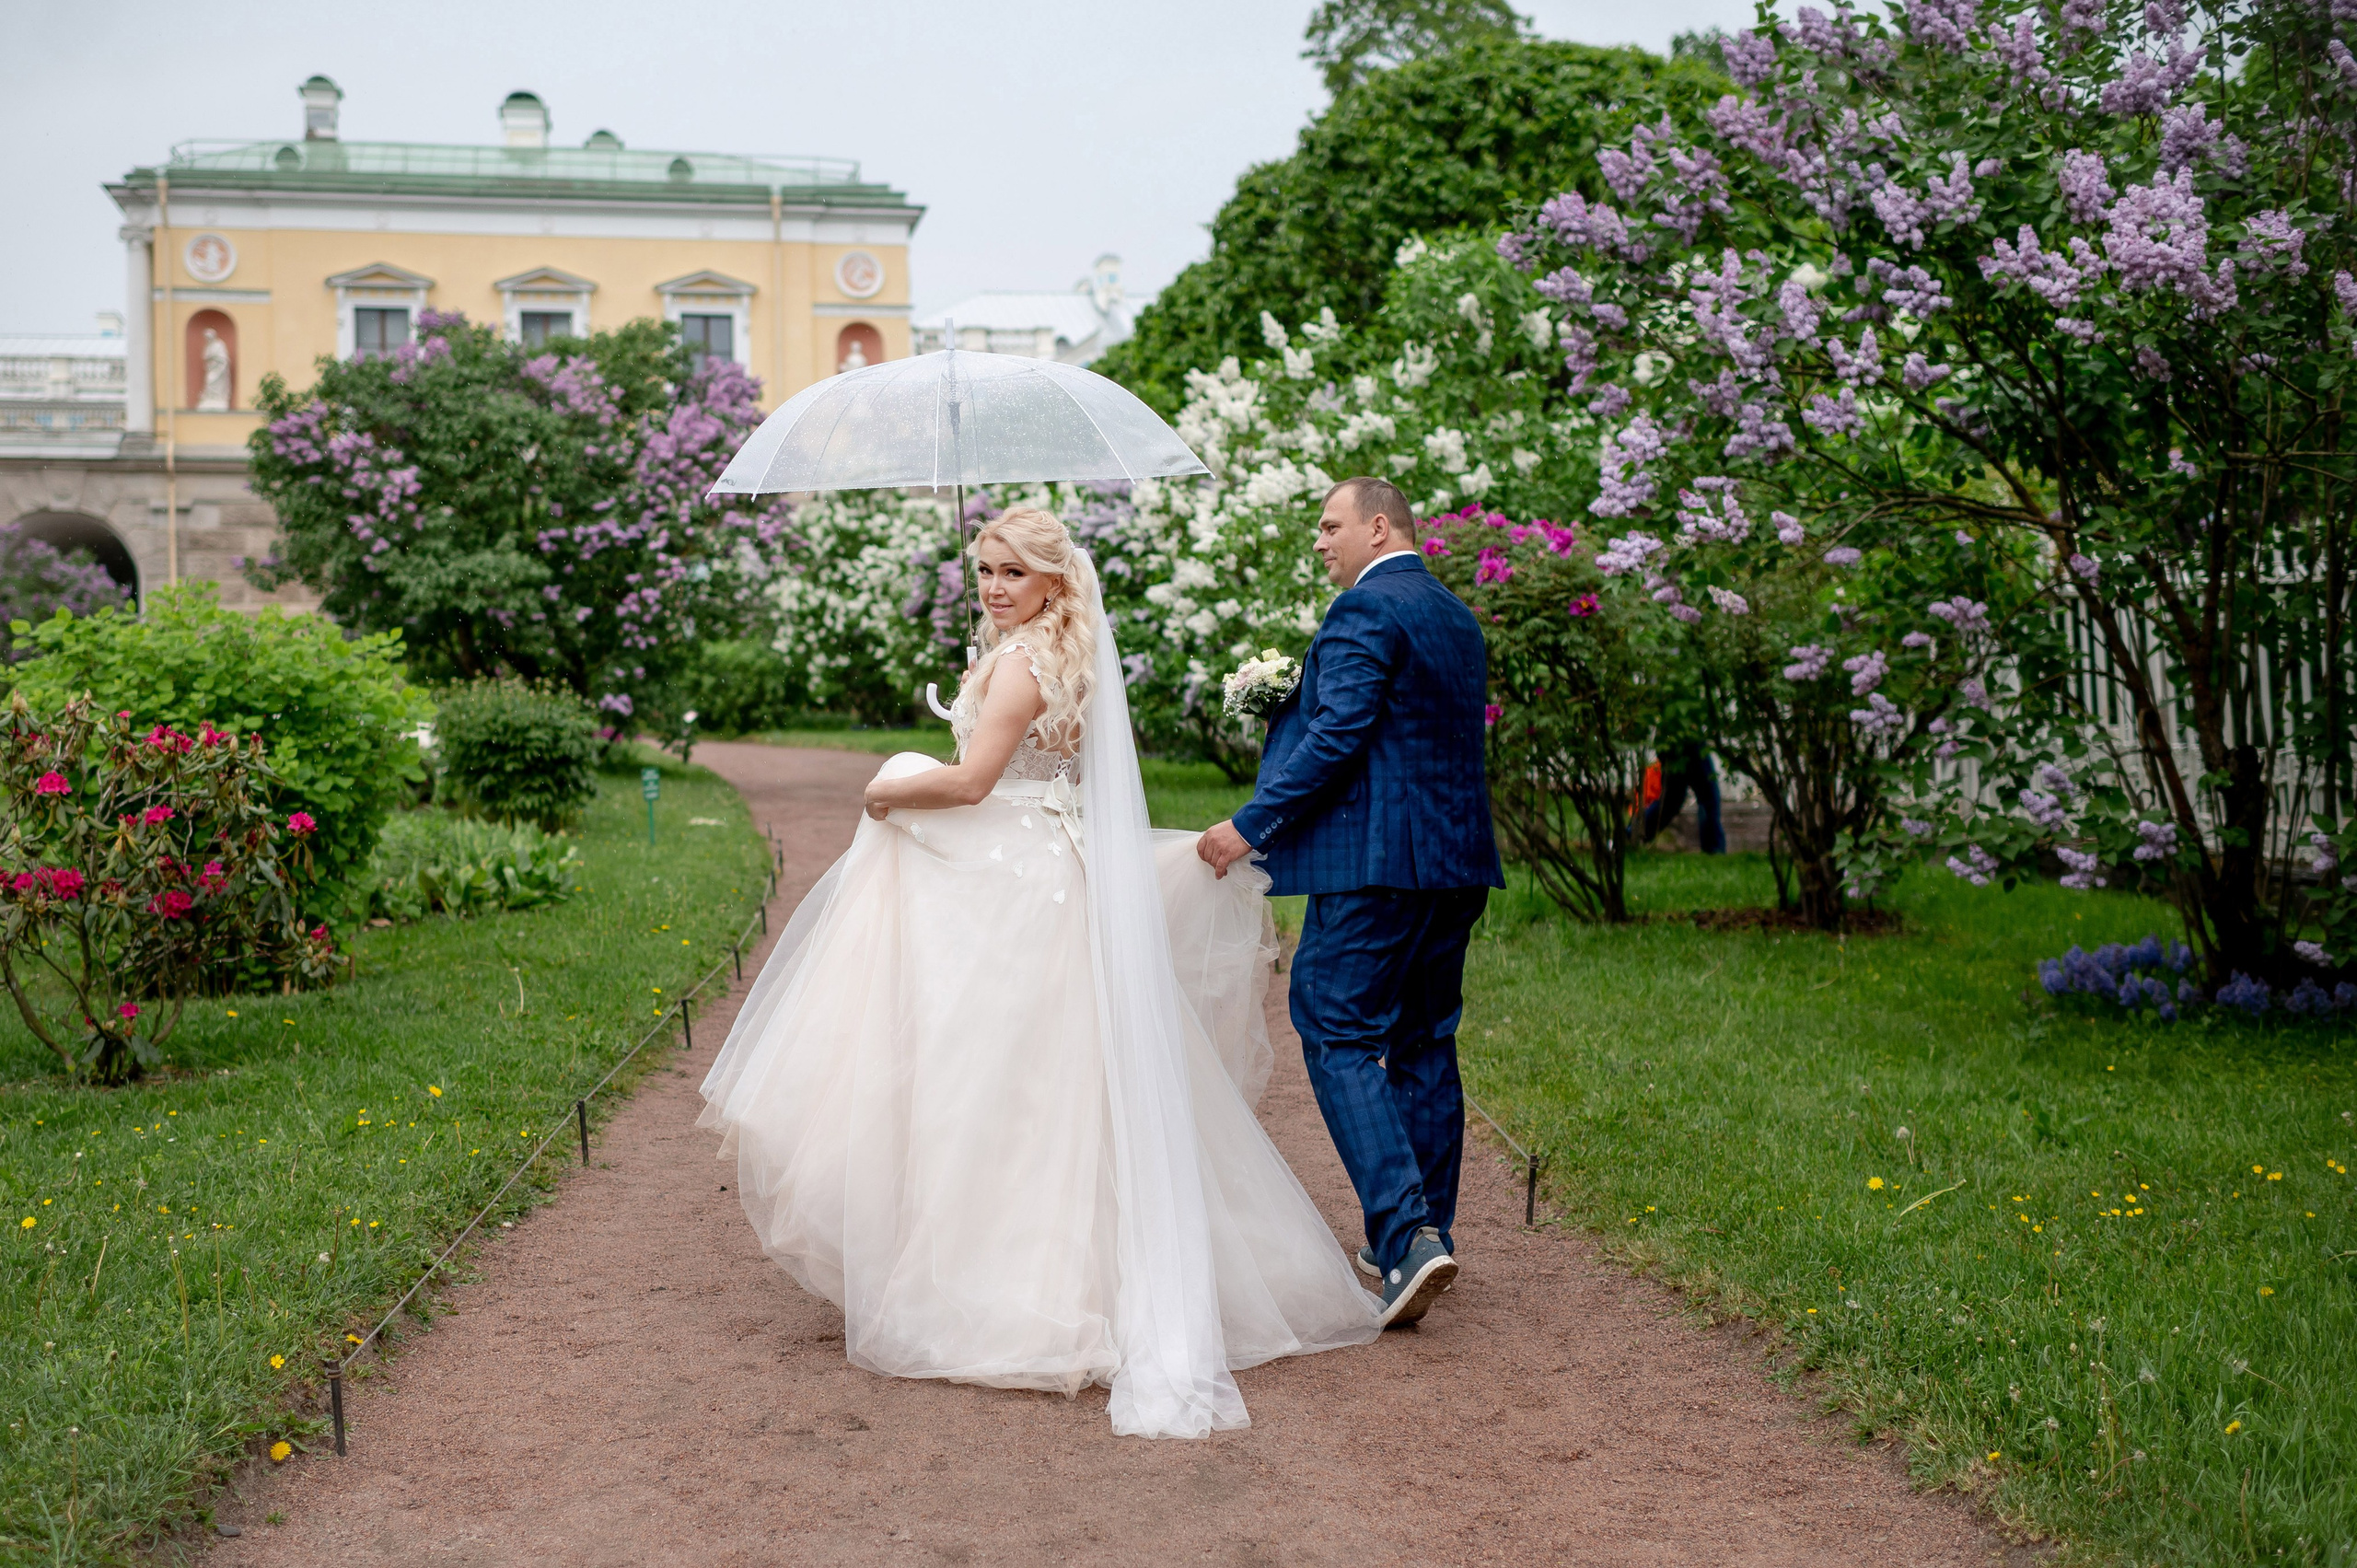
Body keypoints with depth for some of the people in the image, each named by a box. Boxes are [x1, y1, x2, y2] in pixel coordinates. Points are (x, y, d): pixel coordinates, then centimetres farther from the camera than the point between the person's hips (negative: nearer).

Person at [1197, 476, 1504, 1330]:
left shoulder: (1366, 609, -10)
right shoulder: (1457, 616, 18)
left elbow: (1337, 736, -19)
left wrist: (1250, 826, -16)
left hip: (1376, 861, -9)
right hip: (1457, 860, 9)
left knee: (1340, 1036, -6)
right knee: (1425, 1043, 14)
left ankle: (1405, 1236, -16)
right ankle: (1426, 1238, 21)